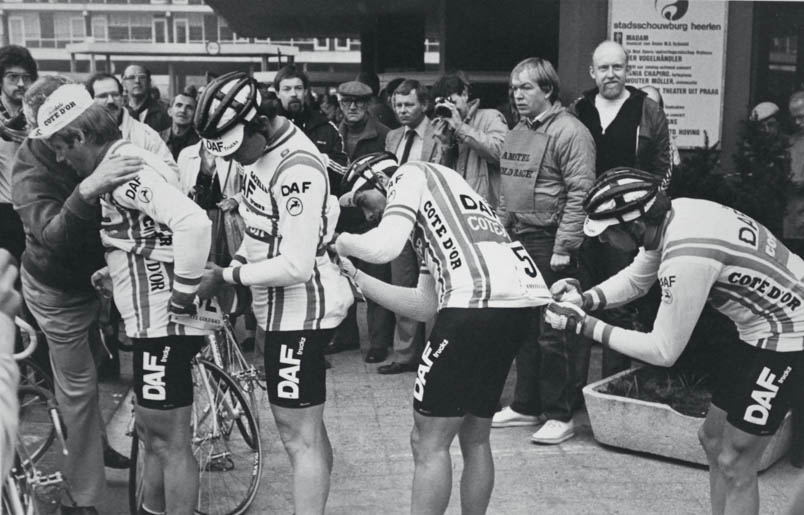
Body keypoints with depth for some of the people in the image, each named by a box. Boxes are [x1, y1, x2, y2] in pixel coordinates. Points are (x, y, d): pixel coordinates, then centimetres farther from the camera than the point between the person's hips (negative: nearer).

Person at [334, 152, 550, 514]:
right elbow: (424, 306, 26)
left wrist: (343, 242, 11)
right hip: (517, 304, 9)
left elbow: (384, 247, -10)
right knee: (474, 437, 20)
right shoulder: (432, 219, 32)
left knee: (429, 442, 2)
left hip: (478, 302, -9)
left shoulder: (410, 174, 9)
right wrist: (354, 276, 29)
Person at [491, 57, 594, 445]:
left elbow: (580, 193, -16)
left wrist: (564, 247, -18)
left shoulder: (568, 132, -10)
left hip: (550, 245, -8)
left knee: (553, 333, -3)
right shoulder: (516, 134, 17)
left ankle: (560, 415, 8)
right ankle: (526, 406, 25)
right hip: (517, 242, 8)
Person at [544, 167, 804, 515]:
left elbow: (664, 351, -23)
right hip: (764, 326, 9)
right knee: (712, 439, 17)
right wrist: (583, 299, -6)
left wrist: (584, 325, -20)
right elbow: (635, 279, 10)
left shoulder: (687, 258, -34)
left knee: (734, 464, -3)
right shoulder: (672, 215, -9)